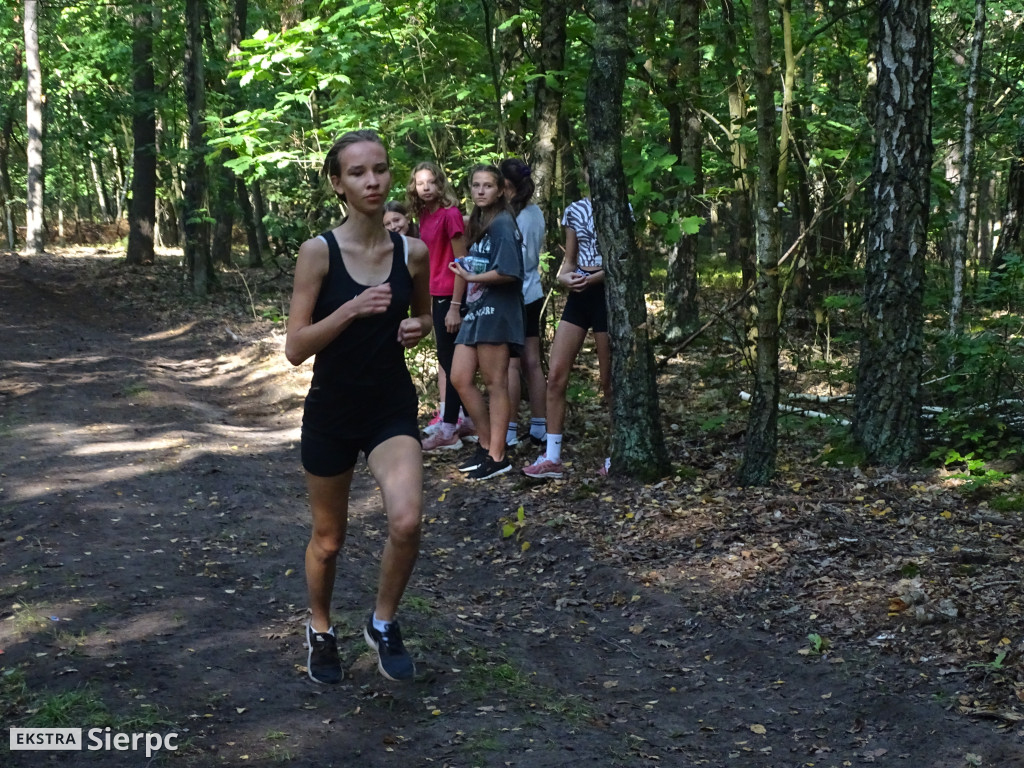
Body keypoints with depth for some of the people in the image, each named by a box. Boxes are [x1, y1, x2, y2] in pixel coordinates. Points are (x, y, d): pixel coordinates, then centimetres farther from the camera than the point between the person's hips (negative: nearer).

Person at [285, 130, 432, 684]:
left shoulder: (412, 252, -3)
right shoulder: (318, 252, -12)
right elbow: (295, 348, -14)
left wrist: (417, 327, -7)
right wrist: (351, 309, -27)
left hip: (393, 408, 1)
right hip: (331, 411, -1)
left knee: (407, 521, -21)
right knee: (328, 539, 14)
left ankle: (383, 624, 6)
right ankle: (320, 630, 43)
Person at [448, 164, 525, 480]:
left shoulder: (502, 223, -9)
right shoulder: (478, 224, 18)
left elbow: (509, 273, -18)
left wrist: (472, 277, -11)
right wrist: (465, 273, 0)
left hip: (497, 310, -9)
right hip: (476, 310, 9)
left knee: (495, 383, -4)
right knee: (459, 379, 6)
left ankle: (497, 456, 2)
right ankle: (486, 445, 17)